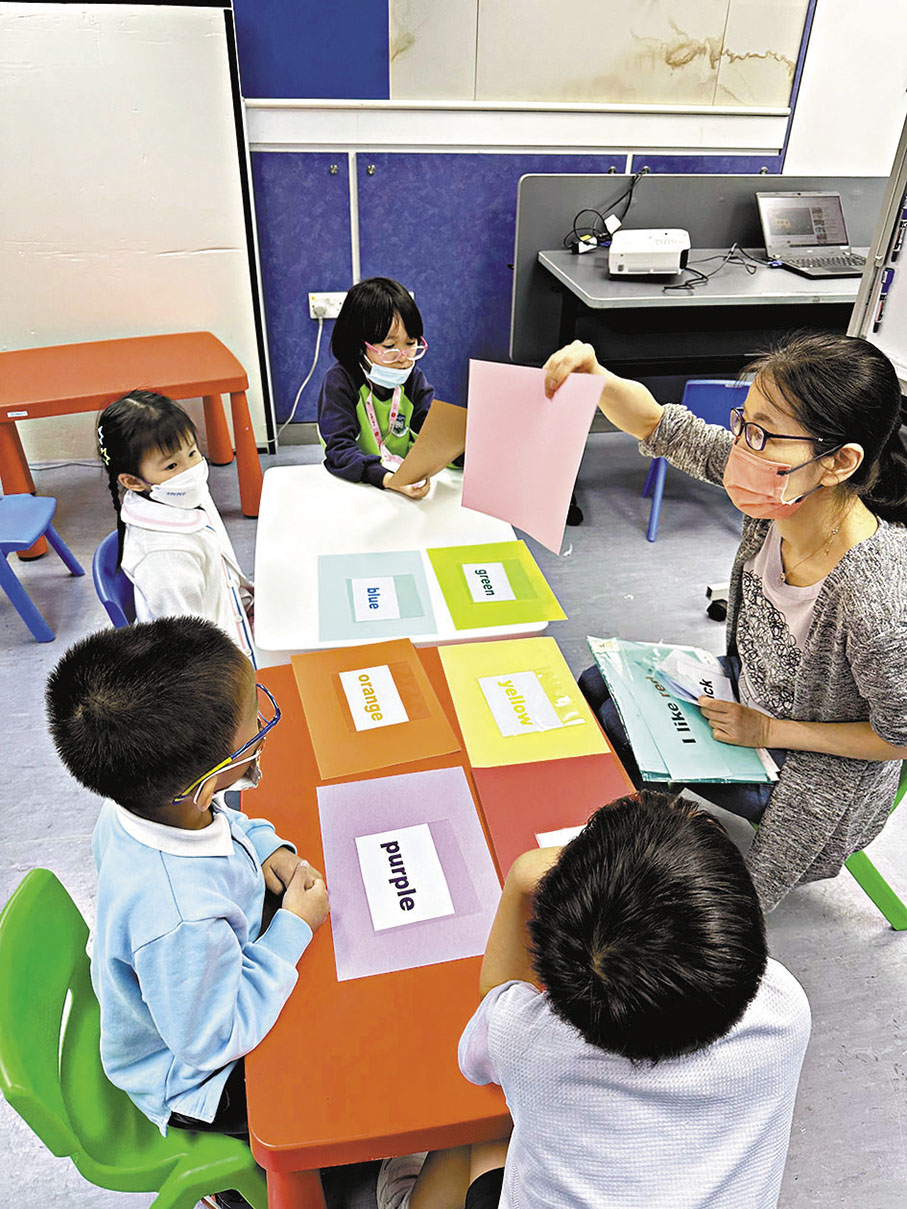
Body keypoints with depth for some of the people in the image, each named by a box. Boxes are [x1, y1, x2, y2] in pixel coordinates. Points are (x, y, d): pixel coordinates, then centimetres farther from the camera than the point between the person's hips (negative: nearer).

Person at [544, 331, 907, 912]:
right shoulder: (781, 491, -23)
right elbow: (658, 424, -15)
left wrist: (767, 732, -19)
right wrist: (596, 377, -33)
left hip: (818, 766, -6)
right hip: (753, 689, 7)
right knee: (599, 689, 12)